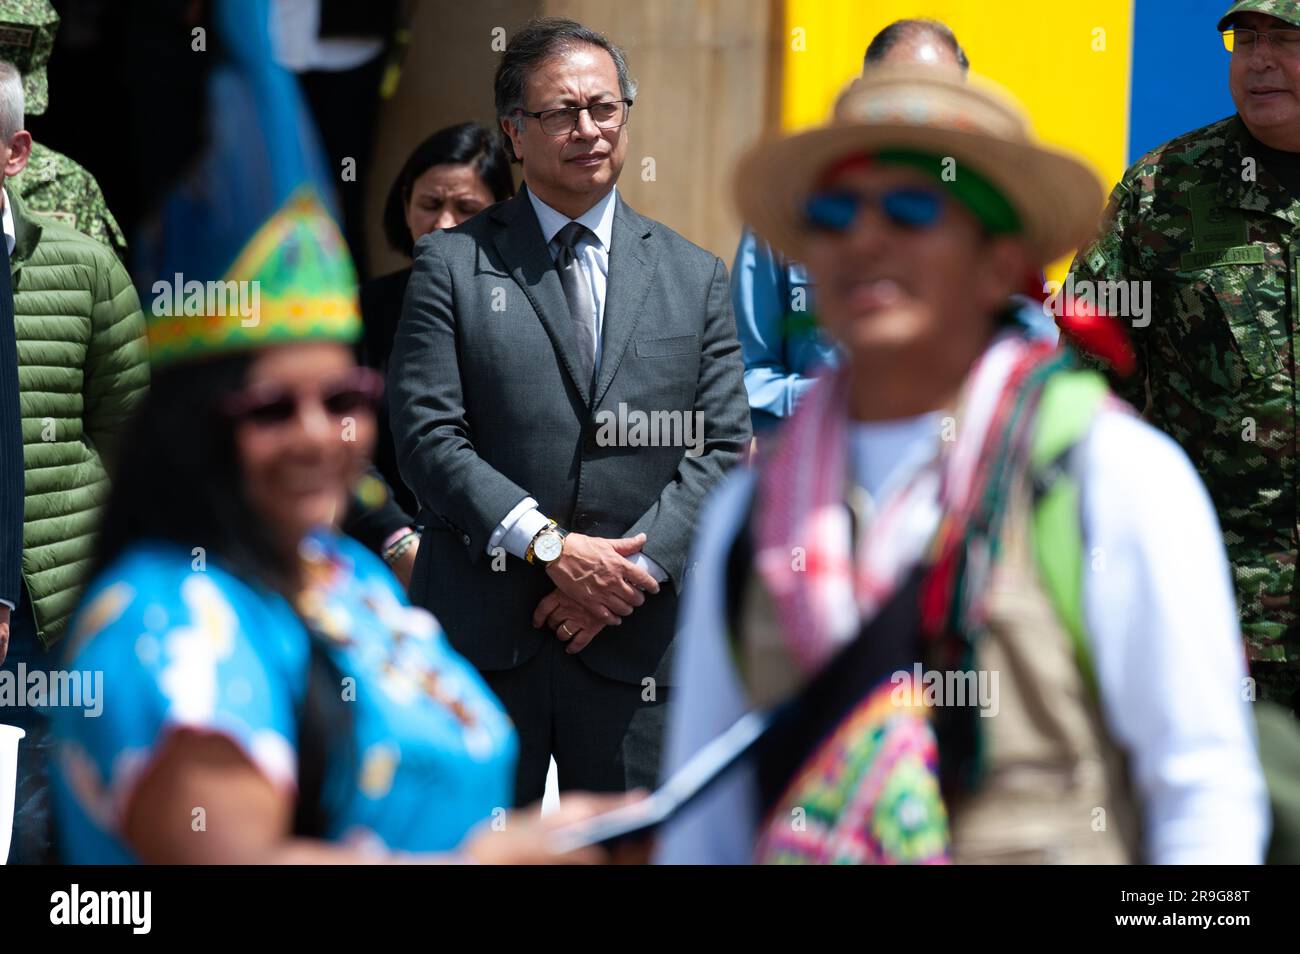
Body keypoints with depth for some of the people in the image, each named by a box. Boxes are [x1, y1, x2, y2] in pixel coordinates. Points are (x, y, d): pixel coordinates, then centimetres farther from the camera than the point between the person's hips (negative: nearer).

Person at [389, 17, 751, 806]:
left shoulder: (695, 277, 11)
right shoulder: (453, 265, 4)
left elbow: (724, 446, 5)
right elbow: (427, 437, -5)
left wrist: (637, 566, -10)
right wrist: (549, 546, -15)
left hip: (635, 642, 2)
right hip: (483, 633, -2)